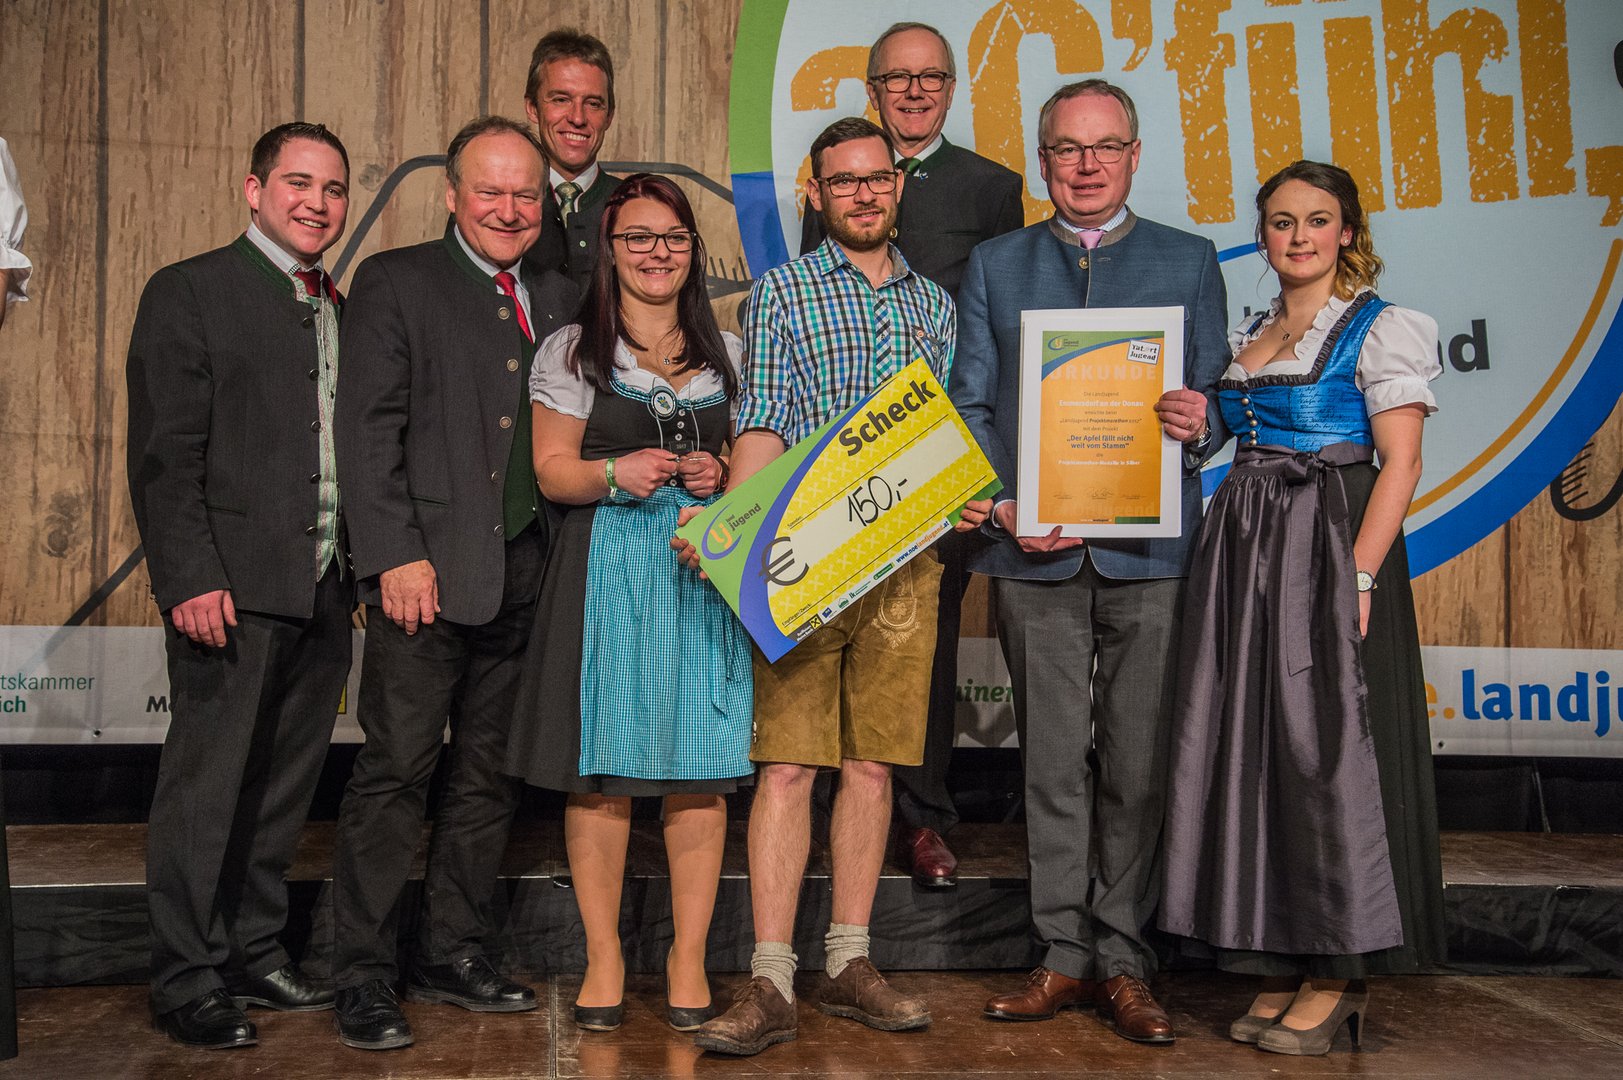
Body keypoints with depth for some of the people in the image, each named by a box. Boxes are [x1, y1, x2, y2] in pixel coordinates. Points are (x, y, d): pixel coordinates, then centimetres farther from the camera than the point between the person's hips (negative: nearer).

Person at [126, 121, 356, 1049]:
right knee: (205, 788, 1)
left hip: (324, 590, 6)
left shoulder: (340, 312, 17)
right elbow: (164, 455, -9)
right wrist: (190, 577, -17)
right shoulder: (189, 292, -2)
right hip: (234, 589, -6)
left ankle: (257, 951, 26)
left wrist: (355, 572, 8)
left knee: (286, 786, 13)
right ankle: (188, 981, 11)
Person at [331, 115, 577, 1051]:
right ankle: (365, 977, 8)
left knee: (491, 777, 12)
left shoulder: (560, 299, 15)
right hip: (429, 571, -5)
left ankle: (453, 955, 25)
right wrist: (395, 557, -14)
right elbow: (369, 428, -6)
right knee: (397, 771, -3)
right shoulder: (396, 282, 1)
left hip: (527, 577, 5)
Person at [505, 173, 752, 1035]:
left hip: (707, 569, 2)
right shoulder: (572, 351, 7)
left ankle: (688, 960, 9)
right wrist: (616, 474, -15)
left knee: (700, 770, -1)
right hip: (606, 570, -2)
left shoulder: (727, 353, 15)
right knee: (600, 769, -1)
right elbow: (552, 472, 3)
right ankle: (604, 958, 12)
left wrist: (721, 477, -5)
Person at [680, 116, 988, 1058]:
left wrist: (966, 500, 0)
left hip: (906, 557, 4)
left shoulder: (934, 303, 17)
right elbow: (764, 424, -5)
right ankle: (771, 981, -3)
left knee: (873, 763, 7)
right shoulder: (782, 292, 5)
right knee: (787, 763, -7)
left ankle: (849, 963, 17)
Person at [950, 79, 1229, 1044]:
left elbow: (1210, 399, 10)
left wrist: (1199, 427, -13)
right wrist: (1006, 505, -7)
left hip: (1148, 550, 0)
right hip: (1033, 551, 1)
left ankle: (1124, 961, 14)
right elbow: (970, 403, 8)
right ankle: (1065, 955, 15)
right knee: (1053, 760, 5)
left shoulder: (1191, 262, 12)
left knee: (1138, 763, 2)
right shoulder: (995, 265, 13)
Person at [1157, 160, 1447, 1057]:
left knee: (1327, 745, -5)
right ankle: (1283, 964, 16)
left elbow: (1400, 462, -10)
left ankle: (1339, 974, 7)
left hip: (1333, 546, -6)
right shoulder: (1247, 335, 18)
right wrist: (1194, 427, 2)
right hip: (1244, 548, 7)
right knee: (1253, 743, 5)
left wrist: (1359, 577, -19)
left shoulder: (1380, 330, -2)